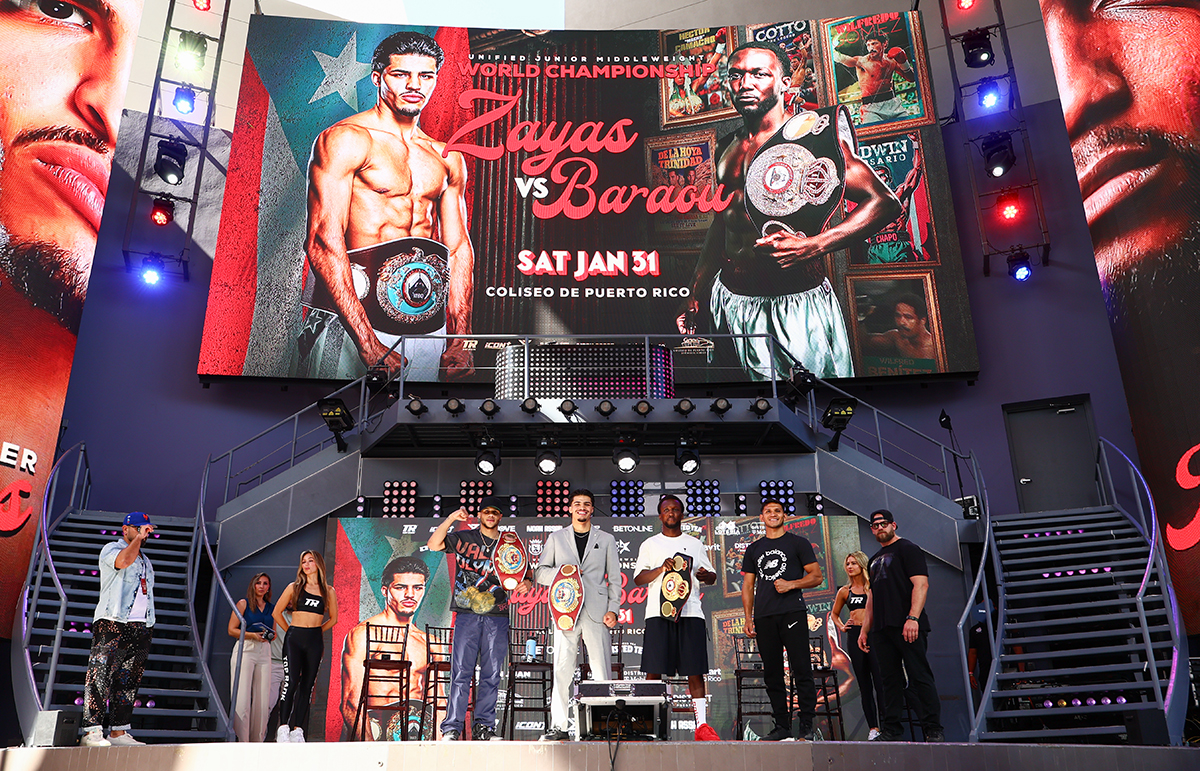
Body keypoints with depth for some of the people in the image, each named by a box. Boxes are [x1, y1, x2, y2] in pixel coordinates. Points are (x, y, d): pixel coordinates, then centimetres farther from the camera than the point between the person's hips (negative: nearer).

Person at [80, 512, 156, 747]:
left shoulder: (145, 560, 25)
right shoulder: (111, 549, 3)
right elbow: (123, 561, -21)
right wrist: (138, 538, -15)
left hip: (140, 626, 7)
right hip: (112, 622, -7)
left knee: (128, 681, 5)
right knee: (101, 675, -11)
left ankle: (118, 732, 8)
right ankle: (92, 731, -10)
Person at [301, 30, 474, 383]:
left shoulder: (448, 159, 15)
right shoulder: (346, 139, -5)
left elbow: (459, 248, 15)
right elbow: (324, 243, -14)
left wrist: (461, 340, 5)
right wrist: (367, 342, -21)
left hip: (429, 319, 6)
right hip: (362, 311, -5)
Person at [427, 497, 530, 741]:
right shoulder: (463, 538, 8)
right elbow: (433, 545, -3)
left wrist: (526, 583, -8)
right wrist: (450, 520, -13)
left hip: (497, 616, 2)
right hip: (467, 613, -2)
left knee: (491, 674, 3)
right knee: (461, 671, -5)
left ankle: (483, 726, 11)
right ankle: (452, 728, -1)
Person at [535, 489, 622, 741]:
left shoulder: (606, 540, 15)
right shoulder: (556, 538, 16)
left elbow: (614, 578, 11)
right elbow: (541, 572, 12)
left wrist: (613, 609, -1)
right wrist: (561, 572, -7)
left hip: (597, 612, 0)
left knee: (602, 670, -4)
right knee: (562, 669, -4)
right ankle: (559, 727, 1)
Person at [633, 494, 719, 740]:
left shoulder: (695, 544, 17)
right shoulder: (649, 545, 12)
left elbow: (712, 577, 16)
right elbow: (638, 579, 3)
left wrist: (705, 575, -8)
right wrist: (662, 568, -14)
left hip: (691, 612, 1)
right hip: (658, 613, -1)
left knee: (695, 670, -2)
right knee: (654, 671, -4)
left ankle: (702, 725, 0)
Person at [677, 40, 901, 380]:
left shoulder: (810, 136, -8)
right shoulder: (727, 148, 12)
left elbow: (884, 202, -12)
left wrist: (813, 246, -24)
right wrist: (695, 296, 21)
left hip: (798, 300, -5)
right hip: (730, 298, 6)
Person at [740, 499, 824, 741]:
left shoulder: (798, 543, 9)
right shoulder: (754, 549, 18)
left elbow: (817, 576, 5)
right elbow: (748, 586, 17)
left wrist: (791, 584, -11)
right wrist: (748, 618, 7)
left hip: (792, 613, -4)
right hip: (764, 617, 4)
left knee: (801, 671, -8)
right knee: (772, 674, 5)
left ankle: (807, 726, -1)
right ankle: (782, 726, 12)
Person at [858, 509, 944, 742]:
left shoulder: (908, 549, 2)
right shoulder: (875, 559, 25)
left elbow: (921, 584, -10)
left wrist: (912, 618, -21)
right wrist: (864, 629, 18)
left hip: (906, 626, -7)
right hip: (881, 628, 7)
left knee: (920, 677, -8)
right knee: (889, 680, 6)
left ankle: (933, 731, -4)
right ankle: (890, 732, 9)